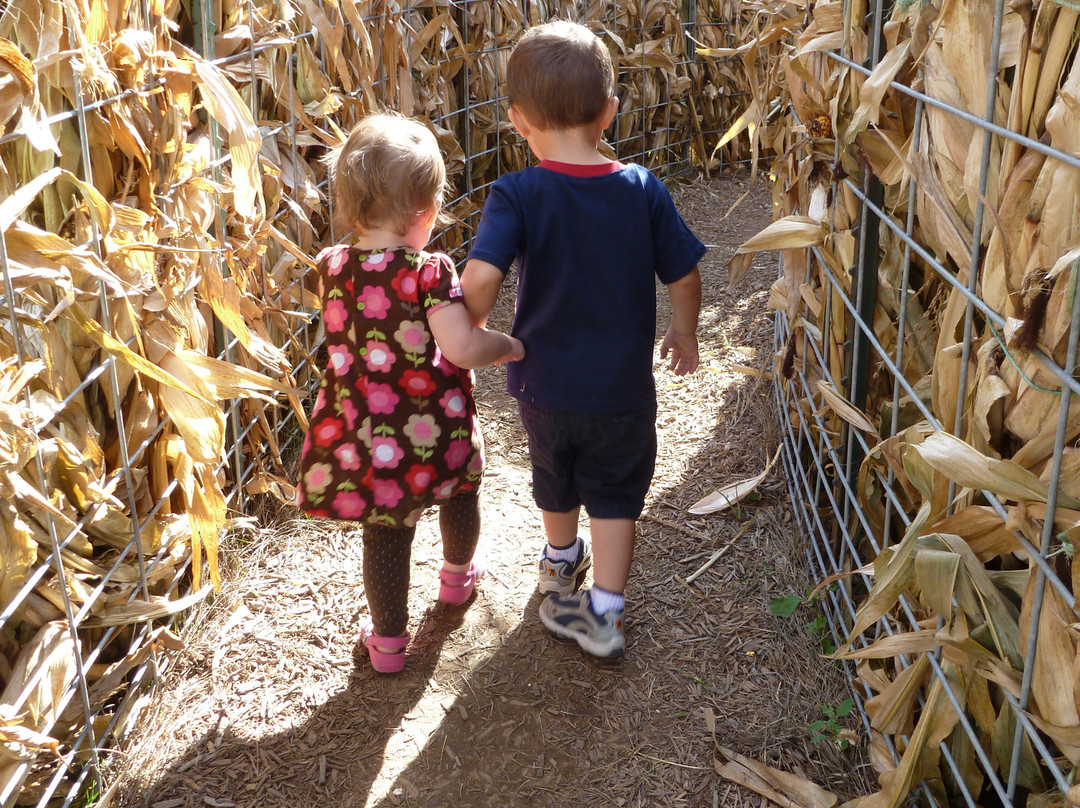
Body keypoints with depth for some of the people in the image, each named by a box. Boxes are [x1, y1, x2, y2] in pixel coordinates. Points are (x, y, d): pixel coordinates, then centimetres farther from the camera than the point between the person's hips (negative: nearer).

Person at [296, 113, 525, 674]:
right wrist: (512, 346, -9)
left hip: (363, 437, 3)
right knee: (461, 486, 29)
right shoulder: (429, 272, -20)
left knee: (383, 531, 16)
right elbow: (463, 348, -28)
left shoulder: (331, 268, -4)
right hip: (433, 437, -2)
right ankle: (457, 575, 53)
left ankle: (388, 641, 27)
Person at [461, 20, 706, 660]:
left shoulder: (516, 195, -18)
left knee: (555, 481, 27)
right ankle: (604, 612, 16)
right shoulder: (644, 190, -12)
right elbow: (685, 277, -5)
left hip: (545, 386, 1)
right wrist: (685, 334, 13)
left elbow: (480, 278, -30)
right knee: (616, 495, 17)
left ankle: (562, 561, 53)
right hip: (624, 389, -1)